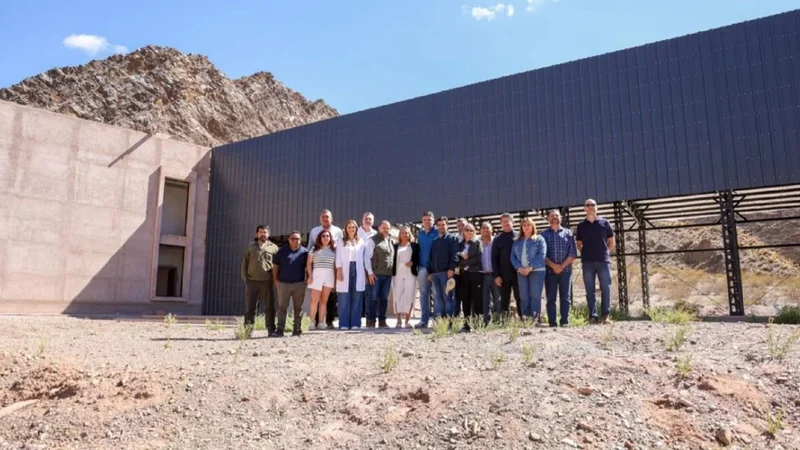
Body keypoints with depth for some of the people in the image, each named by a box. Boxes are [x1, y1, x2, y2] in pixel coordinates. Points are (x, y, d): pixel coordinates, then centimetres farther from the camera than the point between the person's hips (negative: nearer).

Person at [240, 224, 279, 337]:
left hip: (267, 282, -1)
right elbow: (245, 263, 14)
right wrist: (244, 277, 4)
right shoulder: (251, 247, 15)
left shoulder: (273, 247, 9)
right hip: (251, 281, 2)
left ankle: (271, 330, 6)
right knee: (250, 307, 4)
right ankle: (248, 330, 8)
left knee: (269, 307, 1)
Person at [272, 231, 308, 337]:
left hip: (299, 284, 0)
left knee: (298, 307, 5)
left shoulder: (305, 252, 6)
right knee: (282, 307, -1)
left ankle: (297, 329, 11)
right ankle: (280, 329, 0)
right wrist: (275, 279, 2)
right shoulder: (282, 251, 6)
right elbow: (275, 265, 9)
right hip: (283, 283, 0)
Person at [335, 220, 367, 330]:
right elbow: (338, 258, 4)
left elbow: (364, 258, 12)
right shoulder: (341, 243, 11)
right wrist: (339, 271, -8)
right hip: (345, 271, -1)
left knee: (357, 299, 0)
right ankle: (344, 324, -2)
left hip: (358, 272, 2)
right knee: (344, 300, -4)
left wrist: (365, 274, 7)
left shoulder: (362, 242, 14)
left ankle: (355, 323, 4)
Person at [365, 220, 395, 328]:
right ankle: (370, 321, 5)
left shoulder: (391, 241, 15)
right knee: (374, 298, -2)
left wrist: (392, 271, 10)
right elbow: (367, 257, -5)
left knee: (384, 298, 7)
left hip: (388, 274, 5)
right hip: (376, 274, -5)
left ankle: (382, 321, 14)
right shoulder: (373, 240, -1)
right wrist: (370, 272, -11)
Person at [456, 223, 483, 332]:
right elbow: (457, 258, 10)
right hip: (464, 274, 3)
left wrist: (463, 263, -7)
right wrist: (461, 255, -11)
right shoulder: (460, 244, 17)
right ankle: (466, 324, 5)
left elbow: (478, 258, -6)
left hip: (475, 273, -3)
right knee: (465, 300, 2)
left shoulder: (477, 242, 7)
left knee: (476, 299, -4)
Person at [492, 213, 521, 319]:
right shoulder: (497, 239, 8)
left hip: (518, 272, -1)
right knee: (504, 300, 6)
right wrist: (496, 275, -3)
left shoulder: (519, 237, 6)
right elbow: (494, 258, 5)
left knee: (520, 298, 2)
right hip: (503, 274, 1)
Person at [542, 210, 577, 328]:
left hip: (566, 270, 0)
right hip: (550, 270, 0)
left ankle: (565, 322, 1)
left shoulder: (568, 233, 10)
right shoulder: (544, 234, 9)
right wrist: (553, 266, -11)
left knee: (565, 297, 0)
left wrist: (562, 266, -9)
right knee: (550, 297, -2)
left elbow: (572, 253, 2)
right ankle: (552, 322, 0)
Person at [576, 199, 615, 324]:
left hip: (603, 261, -1)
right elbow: (578, 244, 16)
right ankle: (592, 316, 5)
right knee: (590, 290, 1)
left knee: (606, 288, -3)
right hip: (587, 262, 1)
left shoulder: (604, 223, 6)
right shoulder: (581, 225, 9)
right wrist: (586, 254, 5)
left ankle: (605, 315, 3)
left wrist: (604, 253, 6)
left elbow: (611, 242, 12)